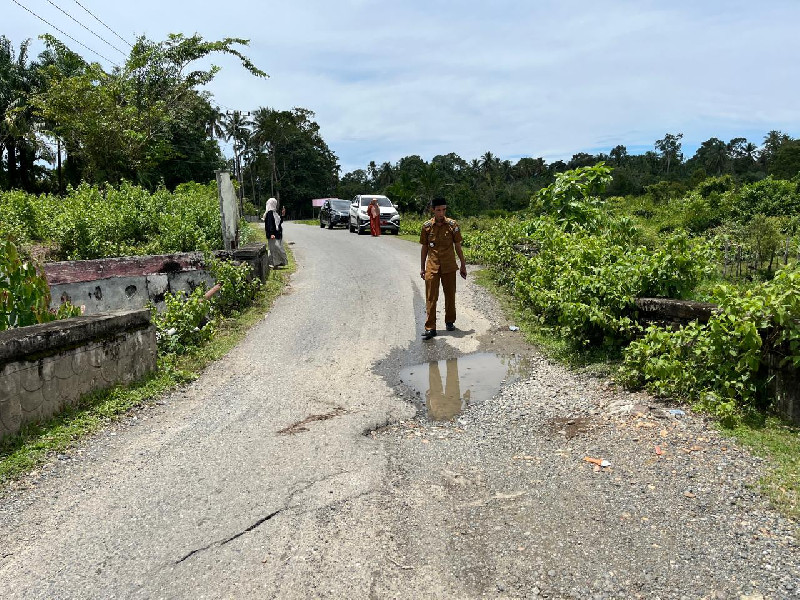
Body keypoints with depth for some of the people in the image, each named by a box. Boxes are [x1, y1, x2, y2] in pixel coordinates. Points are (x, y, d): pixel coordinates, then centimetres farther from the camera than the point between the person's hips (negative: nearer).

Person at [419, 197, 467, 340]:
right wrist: (422, 268, 7)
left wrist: (463, 265, 6)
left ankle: (450, 322, 30)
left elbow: (458, 246, 4)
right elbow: (424, 248, 7)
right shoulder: (427, 226, -1)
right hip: (432, 267, 0)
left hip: (449, 266, 0)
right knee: (431, 297, -2)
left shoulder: (453, 225, -3)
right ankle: (430, 328, 1)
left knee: (450, 295, 11)